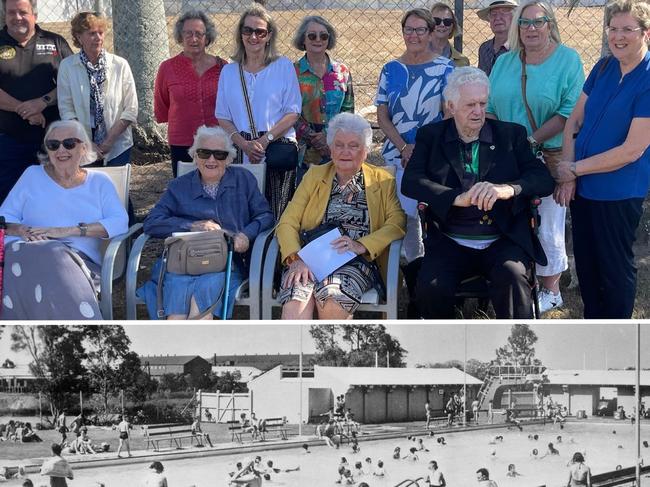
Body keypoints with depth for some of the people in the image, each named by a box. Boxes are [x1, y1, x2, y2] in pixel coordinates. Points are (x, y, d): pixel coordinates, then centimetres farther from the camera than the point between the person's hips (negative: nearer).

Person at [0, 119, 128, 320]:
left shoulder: (99, 182, 19)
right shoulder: (33, 175, 22)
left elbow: (120, 223, 2)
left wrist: (67, 231, -10)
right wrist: (23, 231, -11)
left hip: (80, 259, 0)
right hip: (25, 254, 1)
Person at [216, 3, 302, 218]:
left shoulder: (284, 67, 6)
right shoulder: (229, 71, 13)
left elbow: (293, 113, 0)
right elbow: (222, 117, 10)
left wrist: (264, 140, -11)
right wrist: (244, 144, -7)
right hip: (240, 151, 2)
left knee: (276, 217, -8)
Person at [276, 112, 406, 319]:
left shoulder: (382, 180, 18)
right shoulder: (314, 176, 22)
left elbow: (398, 222, 3)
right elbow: (287, 222, 10)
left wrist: (361, 245, -14)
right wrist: (295, 259, -10)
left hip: (357, 263, -1)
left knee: (332, 294, -36)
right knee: (296, 294, -34)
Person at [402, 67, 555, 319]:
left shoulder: (511, 135, 10)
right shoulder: (431, 136, 10)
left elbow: (544, 179, 0)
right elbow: (411, 181, -5)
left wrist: (508, 189, -22)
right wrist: (458, 198, -22)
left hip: (503, 242, 0)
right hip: (451, 243, 1)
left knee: (512, 277, -32)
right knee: (431, 287, -27)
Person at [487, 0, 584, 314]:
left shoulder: (567, 60, -5)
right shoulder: (505, 62, 10)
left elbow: (570, 112, -12)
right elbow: (489, 107, 11)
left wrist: (532, 139, -18)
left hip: (549, 157, -4)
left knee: (547, 226, 1)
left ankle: (550, 291, 15)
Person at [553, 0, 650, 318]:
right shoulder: (603, 69, 4)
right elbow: (574, 121, 7)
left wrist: (575, 169, -13)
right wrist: (568, 175, -6)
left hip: (619, 192, -6)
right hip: (583, 186, 6)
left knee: (615, 267, 7)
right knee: (585, 262, 16)